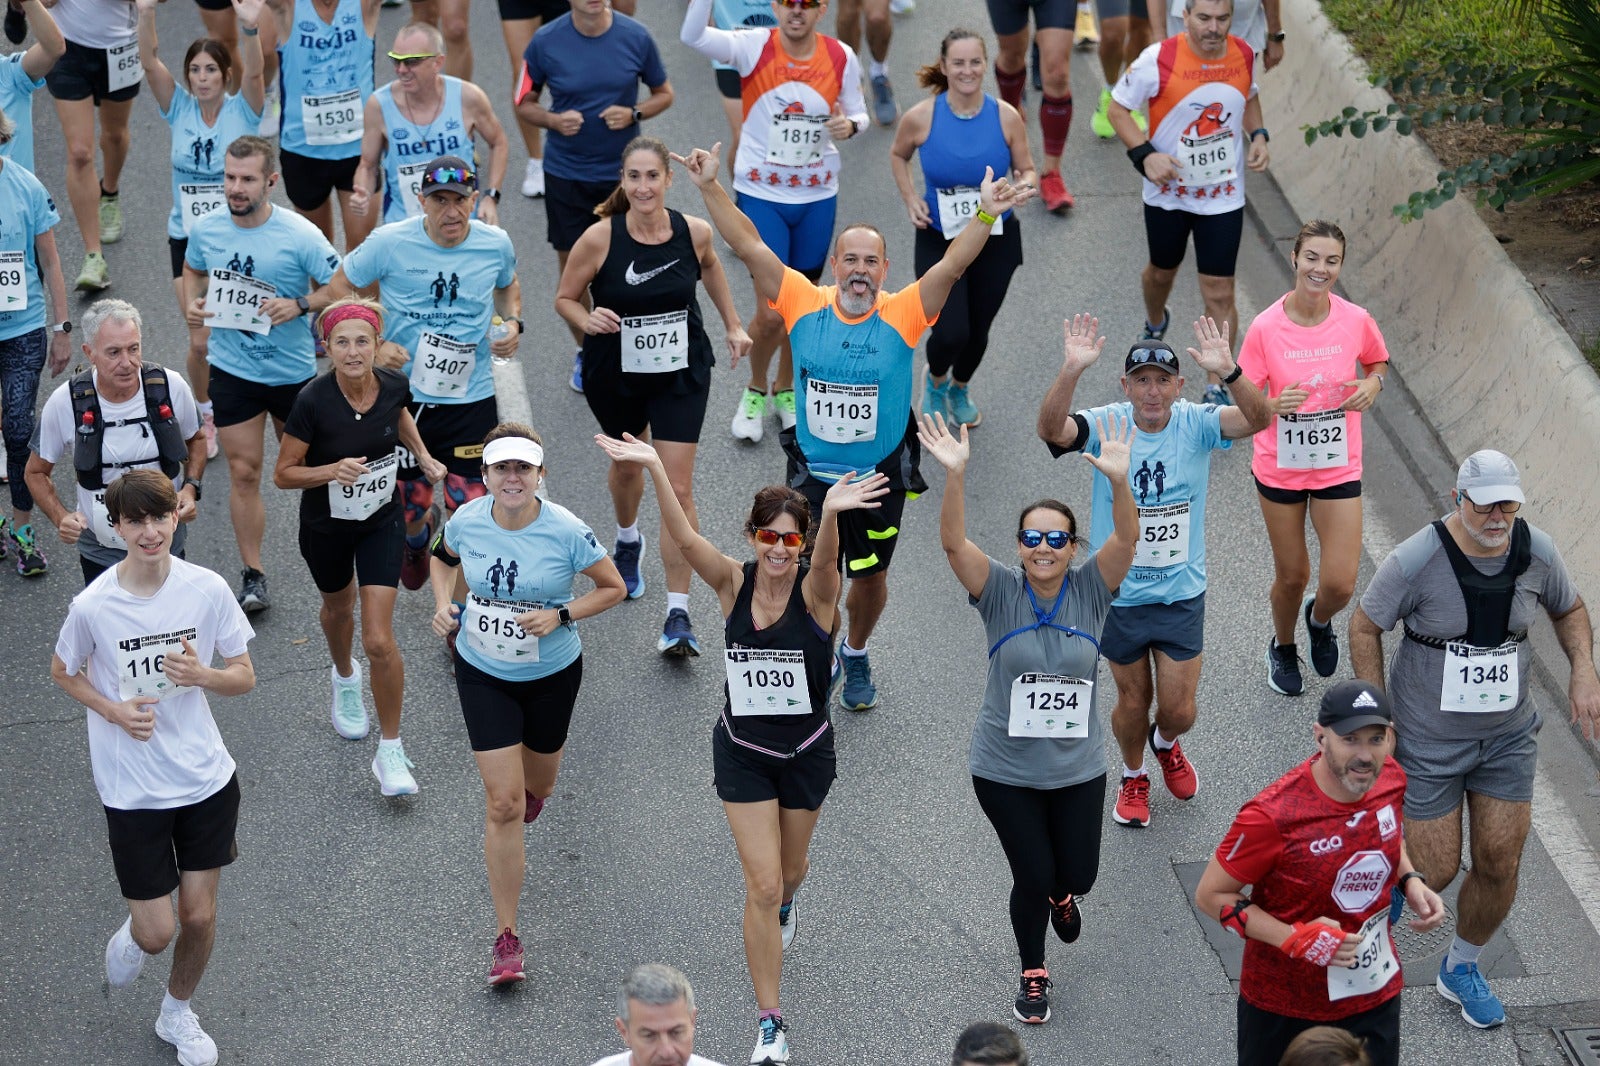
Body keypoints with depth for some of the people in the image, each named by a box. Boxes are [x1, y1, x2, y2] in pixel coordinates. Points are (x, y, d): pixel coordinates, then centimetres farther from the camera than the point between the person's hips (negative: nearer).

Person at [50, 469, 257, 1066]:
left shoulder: (208, 590, -10)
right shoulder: (92, 605, -16)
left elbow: (244, 677, -1)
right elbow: (63, 673, 2)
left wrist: (202, 675, -22)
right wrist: (114, 710, -15)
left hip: (206, 777, 2)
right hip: (133, 788, -2)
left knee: (200, 916, 11)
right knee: (156, 931, -1)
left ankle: (177, 1012, 39)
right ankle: (134, 932, 38)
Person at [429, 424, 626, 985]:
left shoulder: (566, 531, -20)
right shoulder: (466, 520, -13)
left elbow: (613, 588, -7)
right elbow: (444, 557, 11)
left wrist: (560, 616, -22)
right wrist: (443, 602, -7)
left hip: (552, 675, 0)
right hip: (483, 675, 0)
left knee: (537, 785, 21)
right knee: (503, 804, -7)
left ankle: (530, 790, 64)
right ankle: (507, 938, 0)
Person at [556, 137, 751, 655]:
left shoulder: (694, 232, -15)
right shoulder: (599, 238, -21)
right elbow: (565, 297, -7)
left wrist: (733, 325, 13)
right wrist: (588, 321, -28)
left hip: (682, 374, 0)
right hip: (614, 375, 0)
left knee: (678, 490, -7)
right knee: (627, 462, 25)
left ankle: (678, 615, -2)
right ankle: (627, 540, 59)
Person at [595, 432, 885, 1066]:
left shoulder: (815, 590, -18)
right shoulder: (733, 583, -12)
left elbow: (826, 559, -41)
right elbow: (685, 538, -27)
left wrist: (830, 514, -64)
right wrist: (655, 470, -43)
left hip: (806, 752, 0)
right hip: (743, 755, 0)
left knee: (789, 867, 23)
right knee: (761, 887, -5)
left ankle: (785, 903, 62)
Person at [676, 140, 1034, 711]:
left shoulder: (903, 313, -13)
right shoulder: (805, 304, -10)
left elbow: (953, 263, -25)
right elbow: (749, 246, -12)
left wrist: (986, 215, -40)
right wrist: (711, 187, -20)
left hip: (880, 476, 0)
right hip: (812, 472, 0)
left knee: (870, 577, 16)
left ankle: (856, 654, 45)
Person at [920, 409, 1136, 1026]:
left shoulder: (1090, 589, -6)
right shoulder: (1000, 592, -10)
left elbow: (1127, 538, -22)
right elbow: (953, 542, -26)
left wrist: (1118, 480, -41)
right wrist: (954, 476, -43)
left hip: (1077, 767, 2)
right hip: (1005, 770, -2)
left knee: (1077, 875, 11)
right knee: (1032, 876, 0)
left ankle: (1061, 896, 51)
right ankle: (1033, 974, 27)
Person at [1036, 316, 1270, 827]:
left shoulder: (1196, 424, -13)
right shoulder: (1105, 424, -14)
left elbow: (1259, 419, -30)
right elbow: (1051, 429, -34)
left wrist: (1228, 370, -49)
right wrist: (1072, 370, -51)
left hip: (1181, 594, 1)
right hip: (1118, 596, 0)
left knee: (1178, 710, 8)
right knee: (1133, 700, 16)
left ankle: (1166, 744, 45)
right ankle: (1133, 776, 45)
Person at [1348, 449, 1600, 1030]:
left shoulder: (1536, 551, -11)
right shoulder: (1416, 561, -24)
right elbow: (1365, 626, -10)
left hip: (1508, 733, 4)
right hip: (1429, 738, -4)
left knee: (1500, 866, 7)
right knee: (1436, 870, 1)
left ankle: (1461, 968, 34)